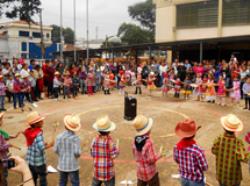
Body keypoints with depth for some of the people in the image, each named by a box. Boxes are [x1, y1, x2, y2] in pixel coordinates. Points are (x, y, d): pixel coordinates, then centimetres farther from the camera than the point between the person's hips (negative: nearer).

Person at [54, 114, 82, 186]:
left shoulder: (59, 137, -9)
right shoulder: (75, 138, -19)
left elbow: (56, 150, -2)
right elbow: (77, 152, -20)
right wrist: (78, 155, 3)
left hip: (62, 164, 4)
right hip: (72, 165, -4)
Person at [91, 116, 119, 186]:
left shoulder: (95, 140, -8)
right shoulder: (109, 141, -19)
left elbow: (92, 154, 0)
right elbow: (113, 156, -15)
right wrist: (117, 148, 0)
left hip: (97, 170, 4)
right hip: (108, 172, -4)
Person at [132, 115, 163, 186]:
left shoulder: (136, 140, -7)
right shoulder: (148, 142, -27)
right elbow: (151, 160, -23)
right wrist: (159, 155, -7)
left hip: (140, 171, 6)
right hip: (150, 172, -6)